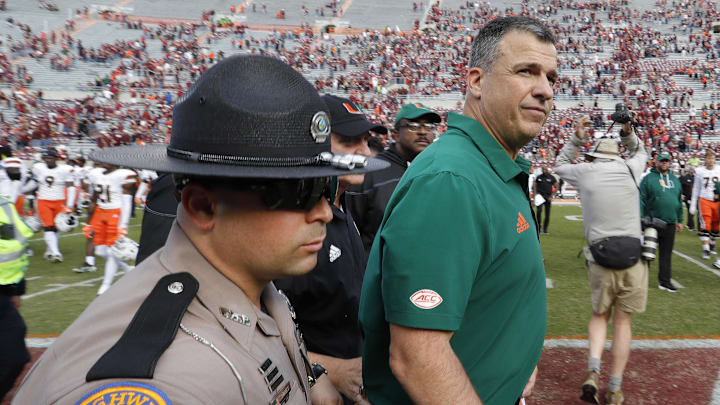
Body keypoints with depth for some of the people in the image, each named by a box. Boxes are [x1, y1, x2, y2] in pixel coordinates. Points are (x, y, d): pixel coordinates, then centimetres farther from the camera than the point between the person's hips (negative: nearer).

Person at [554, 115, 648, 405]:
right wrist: (628, 133, 17)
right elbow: (640, 152, 30)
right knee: (622, 321, 10)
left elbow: (559, 165, 25)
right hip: (633, 256, 1)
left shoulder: (585, 171, 3)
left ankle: (593, 371, -2)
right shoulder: (630, 169, 6)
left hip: (600, 258, -1)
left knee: (599, 315, 18)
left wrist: (576, 139, 24)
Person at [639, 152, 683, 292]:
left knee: (666, 253, 8)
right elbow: (641, 200, -8)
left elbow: (679, 202, 20)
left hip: (670, 223, 5)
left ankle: (665, 281, 14)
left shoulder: (675, 180, 14)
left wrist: (680, 220, 18)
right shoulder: (649, 178, -3)